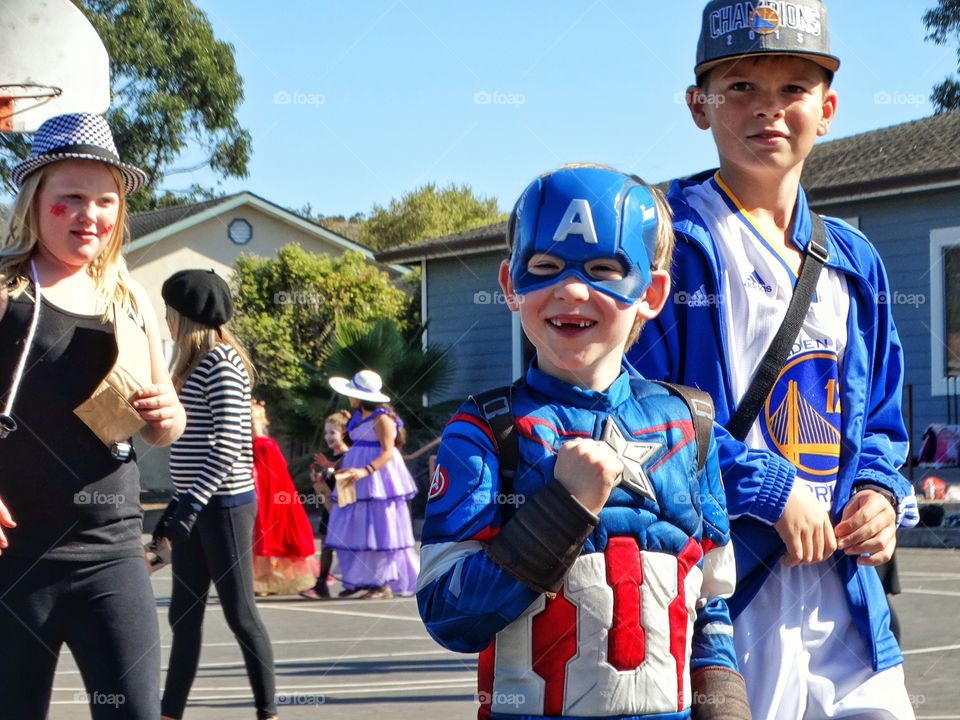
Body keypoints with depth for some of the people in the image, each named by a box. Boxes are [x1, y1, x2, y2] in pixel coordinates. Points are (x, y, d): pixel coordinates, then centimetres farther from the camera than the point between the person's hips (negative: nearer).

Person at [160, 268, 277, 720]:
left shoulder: (220, 361, -14)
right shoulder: (195, 362, 14)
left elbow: (227, 445, -21)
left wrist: (191, 505, -26)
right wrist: (182, 505, 18)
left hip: (223, 504, -9)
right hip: (195, 504, 9)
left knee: (239, 612, -3)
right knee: (184, 615, 11)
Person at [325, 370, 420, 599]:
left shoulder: (382, 418, -14)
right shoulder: (358, 416, 12)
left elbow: (387, 452, -20)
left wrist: (365, 471, -32)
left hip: (378, 478, -9)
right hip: (358, 480, 9)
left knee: (379, 528, -6)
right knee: (355, 528, 7)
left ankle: (384, 583, -2)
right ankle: (360, 579, 13)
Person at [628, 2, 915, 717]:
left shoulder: (852, 261, 16)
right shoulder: (670, 238, -4)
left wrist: (879, 489, 1)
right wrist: (772, 490, -15)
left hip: (843, 591, 6)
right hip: (721, 590, -6)